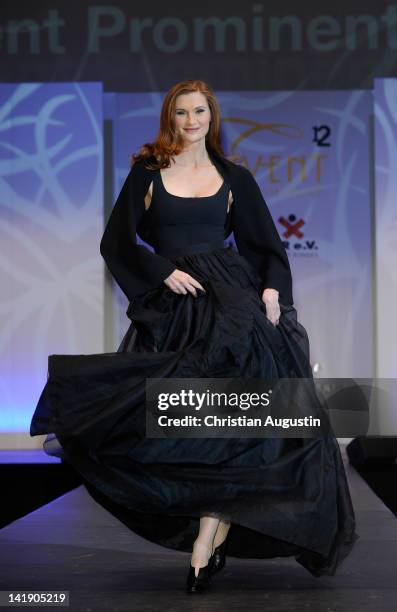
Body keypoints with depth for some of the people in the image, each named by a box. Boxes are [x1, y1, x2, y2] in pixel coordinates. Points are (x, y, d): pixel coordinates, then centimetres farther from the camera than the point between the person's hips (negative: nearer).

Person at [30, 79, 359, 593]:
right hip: (172, 302, 1)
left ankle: (205, 541, -15)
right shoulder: (148, 173, 9)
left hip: (228, 299, 0)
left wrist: (271, 288, -6)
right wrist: (164, 271, -9)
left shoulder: (235, 178, 12)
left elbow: (267, 246, 13)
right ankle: (216, 525, 7)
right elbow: (116, 241, 4)